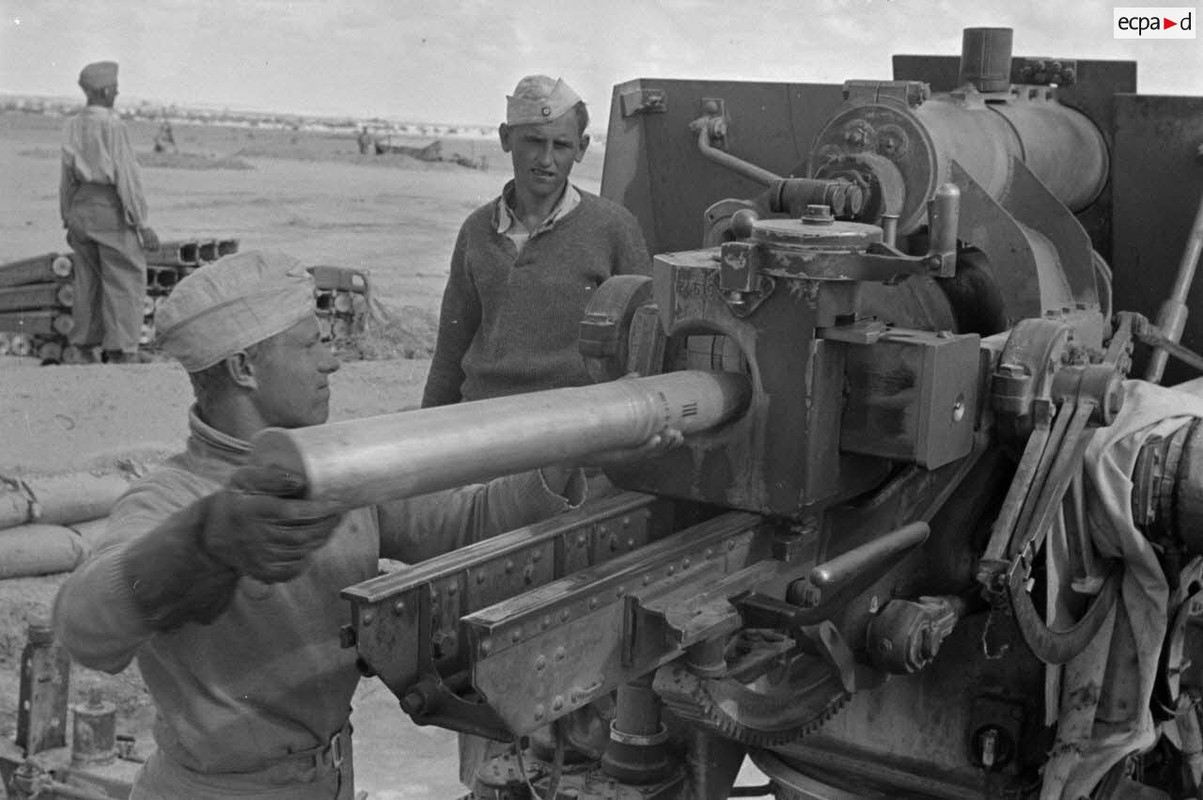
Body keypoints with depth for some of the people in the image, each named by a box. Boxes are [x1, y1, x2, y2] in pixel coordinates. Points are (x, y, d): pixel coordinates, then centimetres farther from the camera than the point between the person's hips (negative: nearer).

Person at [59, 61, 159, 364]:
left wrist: (68, 223, 19)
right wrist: (142, 225, -13)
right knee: (124, 284, -3)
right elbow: (126, 177, -16)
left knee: (88, 282, 13)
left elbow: (68, 178, 11)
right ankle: (121, 356, -7)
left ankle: (85, 354, 16)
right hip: (112, 211, -7)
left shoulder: (72, 127, 6)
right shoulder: (112, 125, -13)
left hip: (81, 209, 7)